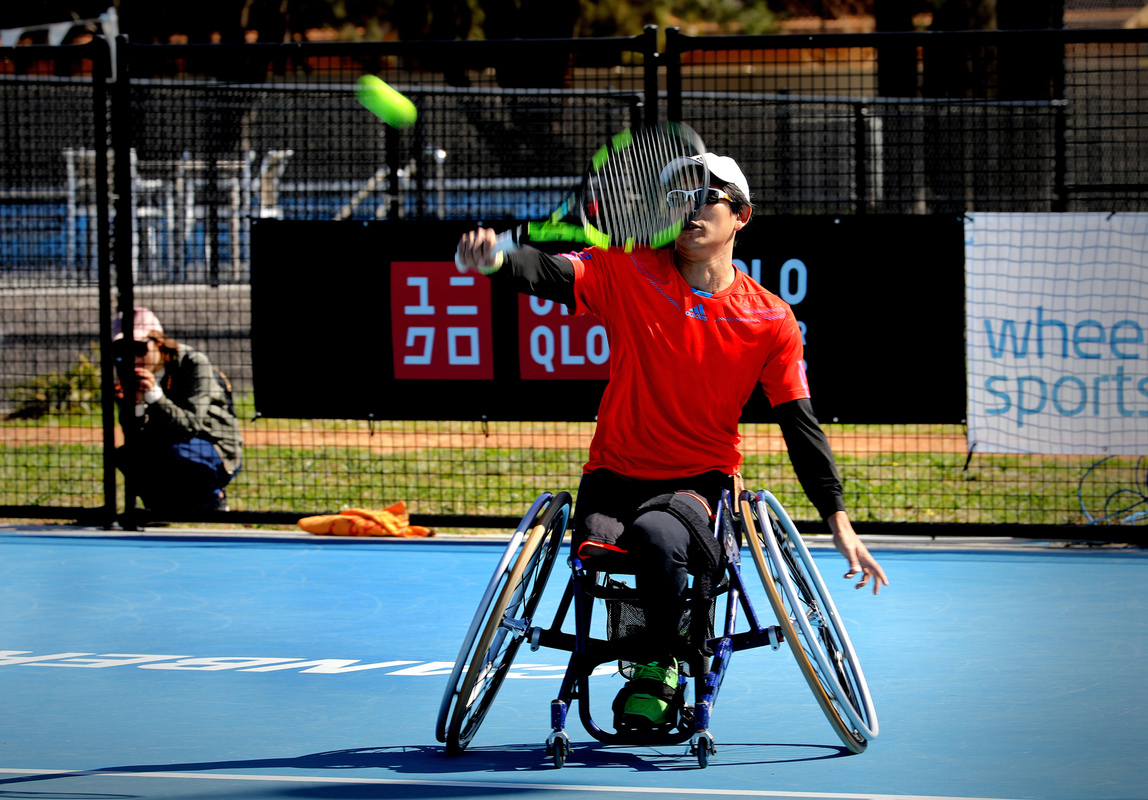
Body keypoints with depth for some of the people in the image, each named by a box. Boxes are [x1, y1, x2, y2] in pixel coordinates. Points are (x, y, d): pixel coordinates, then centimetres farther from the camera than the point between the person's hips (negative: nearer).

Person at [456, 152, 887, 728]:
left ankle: (661, 664, -8)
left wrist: (838, 520, -1)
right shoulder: (628, 274, -2)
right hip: (615, 475, 1)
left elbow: (800, 424, 4)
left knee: (656, 535, -36)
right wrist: (495, 260, -43)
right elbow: (548, 273, -19)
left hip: (702, 482, -1)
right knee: (597, 553, -31)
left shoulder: (771, 321, 0)